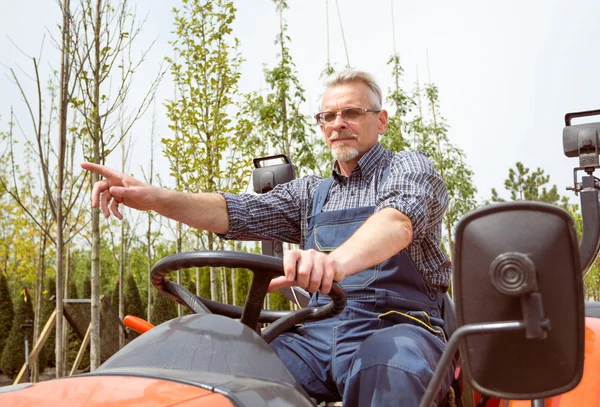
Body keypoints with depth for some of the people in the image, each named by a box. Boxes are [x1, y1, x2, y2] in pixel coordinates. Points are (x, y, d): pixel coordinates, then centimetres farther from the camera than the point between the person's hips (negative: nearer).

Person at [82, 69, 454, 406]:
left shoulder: (409, 168, 5)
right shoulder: (311, 193, 21)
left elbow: (398, 220, -19)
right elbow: (239, 214, 6)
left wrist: (337, 260, -42)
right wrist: (155, 198, -11)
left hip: (398, 327, -4)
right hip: (321, 333, 4)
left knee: (389, 360, -39)